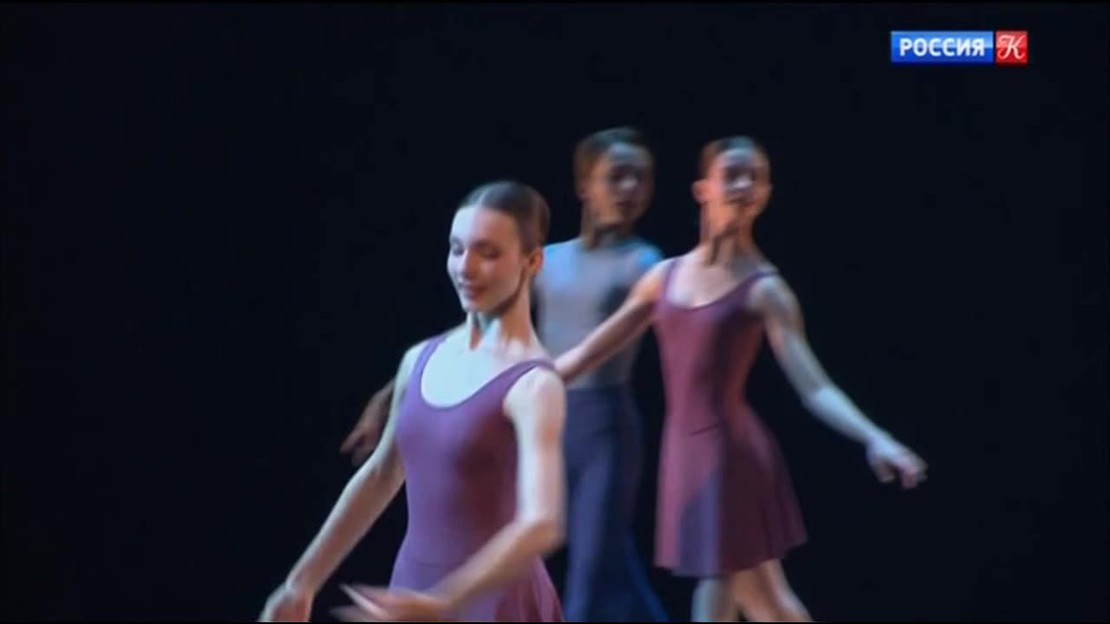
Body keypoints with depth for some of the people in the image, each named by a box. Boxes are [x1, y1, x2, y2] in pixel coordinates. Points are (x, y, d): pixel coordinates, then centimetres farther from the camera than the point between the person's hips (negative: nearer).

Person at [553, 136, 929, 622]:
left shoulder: (763, 288, -9)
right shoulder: (666, 275, 7)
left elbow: (814, 387, -16)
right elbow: (591, 352, 15)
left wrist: (875, 439, -32)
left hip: (731, 451, -5)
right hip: (685, 450, 5)